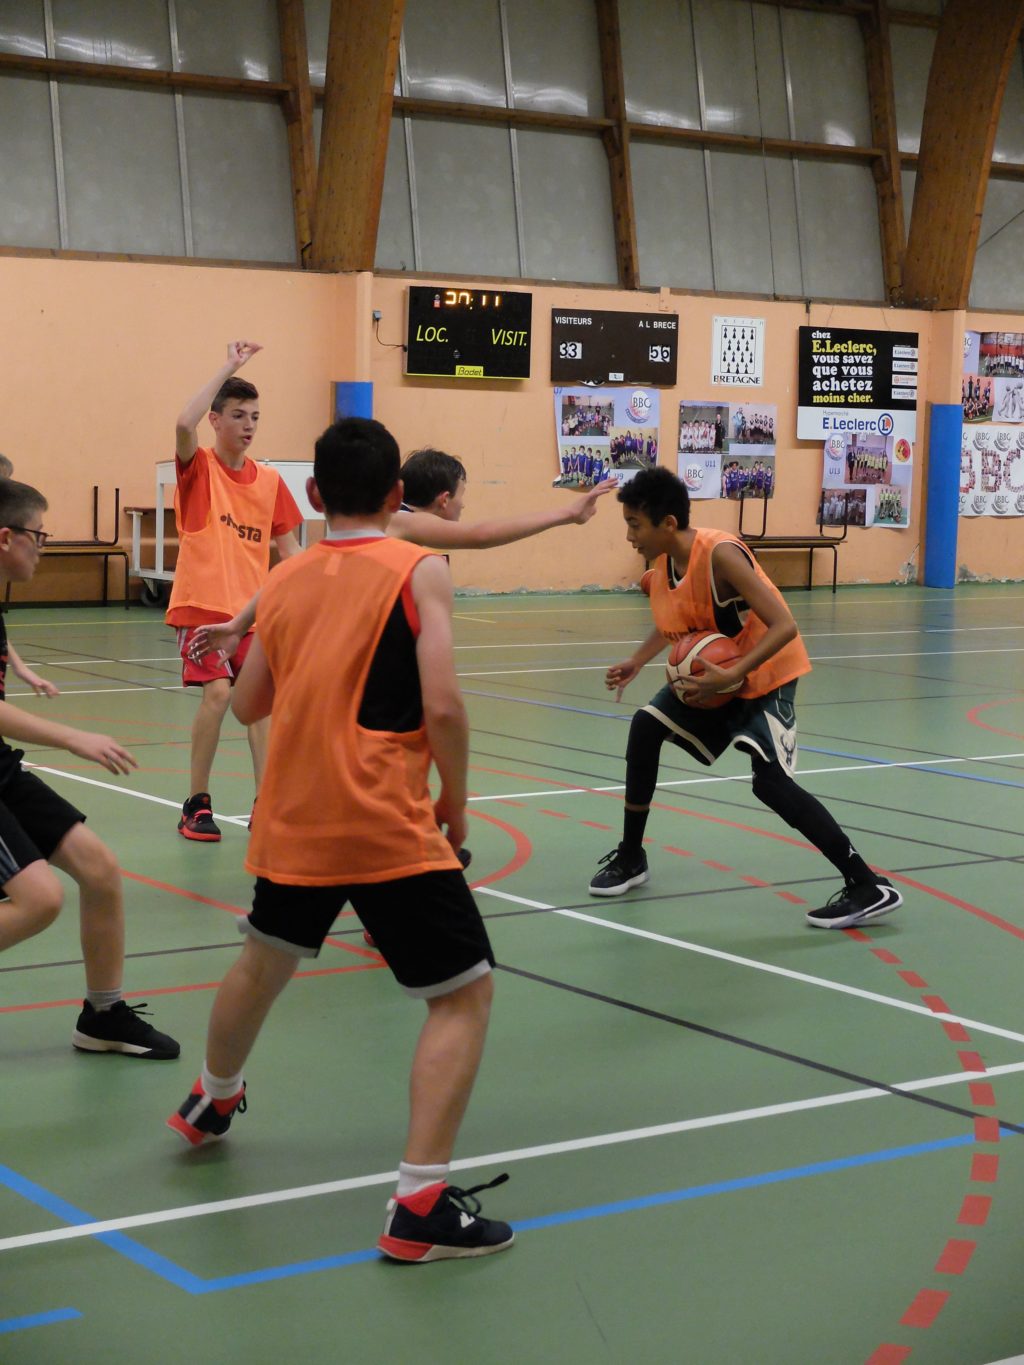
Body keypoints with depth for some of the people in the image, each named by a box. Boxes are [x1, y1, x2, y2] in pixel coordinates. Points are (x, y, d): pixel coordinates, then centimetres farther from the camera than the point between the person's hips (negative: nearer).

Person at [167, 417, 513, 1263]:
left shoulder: (284, 582, 9)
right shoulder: (418, 571, -6)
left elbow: (247, 705, 19)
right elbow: (442, 706, -16)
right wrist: (456, 799, -1)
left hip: (291, 823, 6)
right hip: (389, 828, -6)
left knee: (265, 960, 30)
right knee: (465, 994, 2)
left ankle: (212, 1102, 55)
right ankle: (421, 1204, -8)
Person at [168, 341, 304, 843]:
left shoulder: (269, 481, 7)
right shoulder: (199, 468, -4)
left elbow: (287, 545, 12)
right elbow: (184, 424, -26)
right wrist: (229, 367, -22)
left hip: (254, 609, 4)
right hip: (203, 606, -4)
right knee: (217, 692, -15)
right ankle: (196, 803, -1)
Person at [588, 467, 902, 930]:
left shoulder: (719, 554, -31)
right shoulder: (661, 564, -6)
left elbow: (784, 626, -33)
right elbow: (675, 624, 15)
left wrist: (732, 675, -39)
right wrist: (636, 662, 0)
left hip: (765, 673, -8)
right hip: (714, 673, 8)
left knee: (770, 780, -20)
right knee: (646, 725, 4)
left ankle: (870, 888, -16)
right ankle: (630, 858, 19)